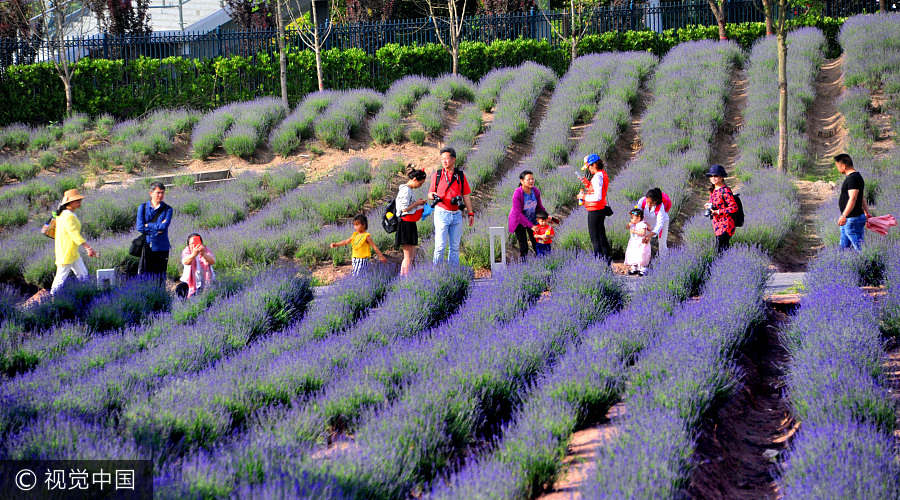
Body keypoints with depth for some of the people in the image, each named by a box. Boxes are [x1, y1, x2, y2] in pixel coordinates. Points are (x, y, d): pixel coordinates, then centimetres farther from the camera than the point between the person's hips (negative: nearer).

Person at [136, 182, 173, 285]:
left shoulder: (167, 209, 6)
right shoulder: (143, 207, 7)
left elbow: (164, 226, -11)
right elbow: (140, 228, -4)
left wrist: (147, 225, -4)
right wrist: (157, 227, -8)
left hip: (161, 248, 0)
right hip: (146, 246, 0)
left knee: (159, 279, 1)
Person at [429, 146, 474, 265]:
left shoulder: (461, 175, 6)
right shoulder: (437, 175, 2)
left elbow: (466, 196, 10)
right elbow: (430, 195, 8)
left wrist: (470, 213, 6)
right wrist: (433, 196, -16)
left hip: (456, 215, 2)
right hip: (442, 214, -2)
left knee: (455, 247, 6)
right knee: (440, 246, -8)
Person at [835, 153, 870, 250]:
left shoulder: (853, 178, -18)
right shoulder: (850, 177, 16)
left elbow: (853, 198, -28)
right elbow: (862, 198, 24)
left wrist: (844, 215, -36)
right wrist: (867, 213, 31)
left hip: (853, 220, -11)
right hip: (847, 220, 11)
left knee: (859, 248, -9)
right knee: (844, 247, 15)